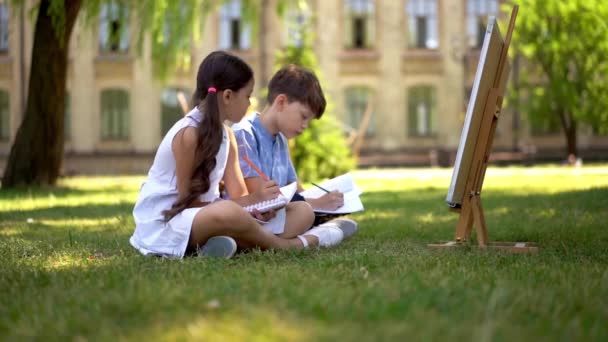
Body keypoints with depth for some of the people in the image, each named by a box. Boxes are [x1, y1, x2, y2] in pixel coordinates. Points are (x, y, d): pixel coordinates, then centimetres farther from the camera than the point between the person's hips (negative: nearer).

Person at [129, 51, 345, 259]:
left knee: (302, 211, 6)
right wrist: (251, 200, -20)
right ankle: (287, 244, -15)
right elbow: (187, 201, -18)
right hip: (165, 224, -9)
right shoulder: (188, 134, -18)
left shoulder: (226, 135, 9)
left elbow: (238, 195, 3)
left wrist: (261, 203, -20)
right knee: (228, 213, -42)